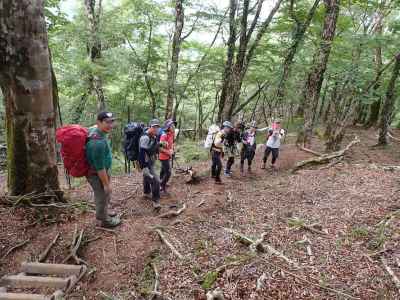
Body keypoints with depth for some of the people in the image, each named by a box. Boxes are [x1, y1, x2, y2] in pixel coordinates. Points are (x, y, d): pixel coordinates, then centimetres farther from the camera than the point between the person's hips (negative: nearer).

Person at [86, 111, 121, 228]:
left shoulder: (94, 129, -4)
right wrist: (106, 184, -19)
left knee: (105, 196, 28)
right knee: (103, 197, 12)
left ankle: (103, 213, 50)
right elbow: (100, 167, -30)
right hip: (97, 174, -10)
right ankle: (105, 220, 34)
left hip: (102, 171, 10)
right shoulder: (98, 142, -35)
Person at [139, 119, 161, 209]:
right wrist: (144, 167, -30)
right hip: (147, 164, -10)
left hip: (151, 162, 10)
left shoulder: (154, 137, 5)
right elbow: (142, 153, -29)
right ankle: (156, 201, -4)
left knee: (147, 178, 27)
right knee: (155, 181, -13)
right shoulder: (145, 138, -25)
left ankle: (146, 193, 48)